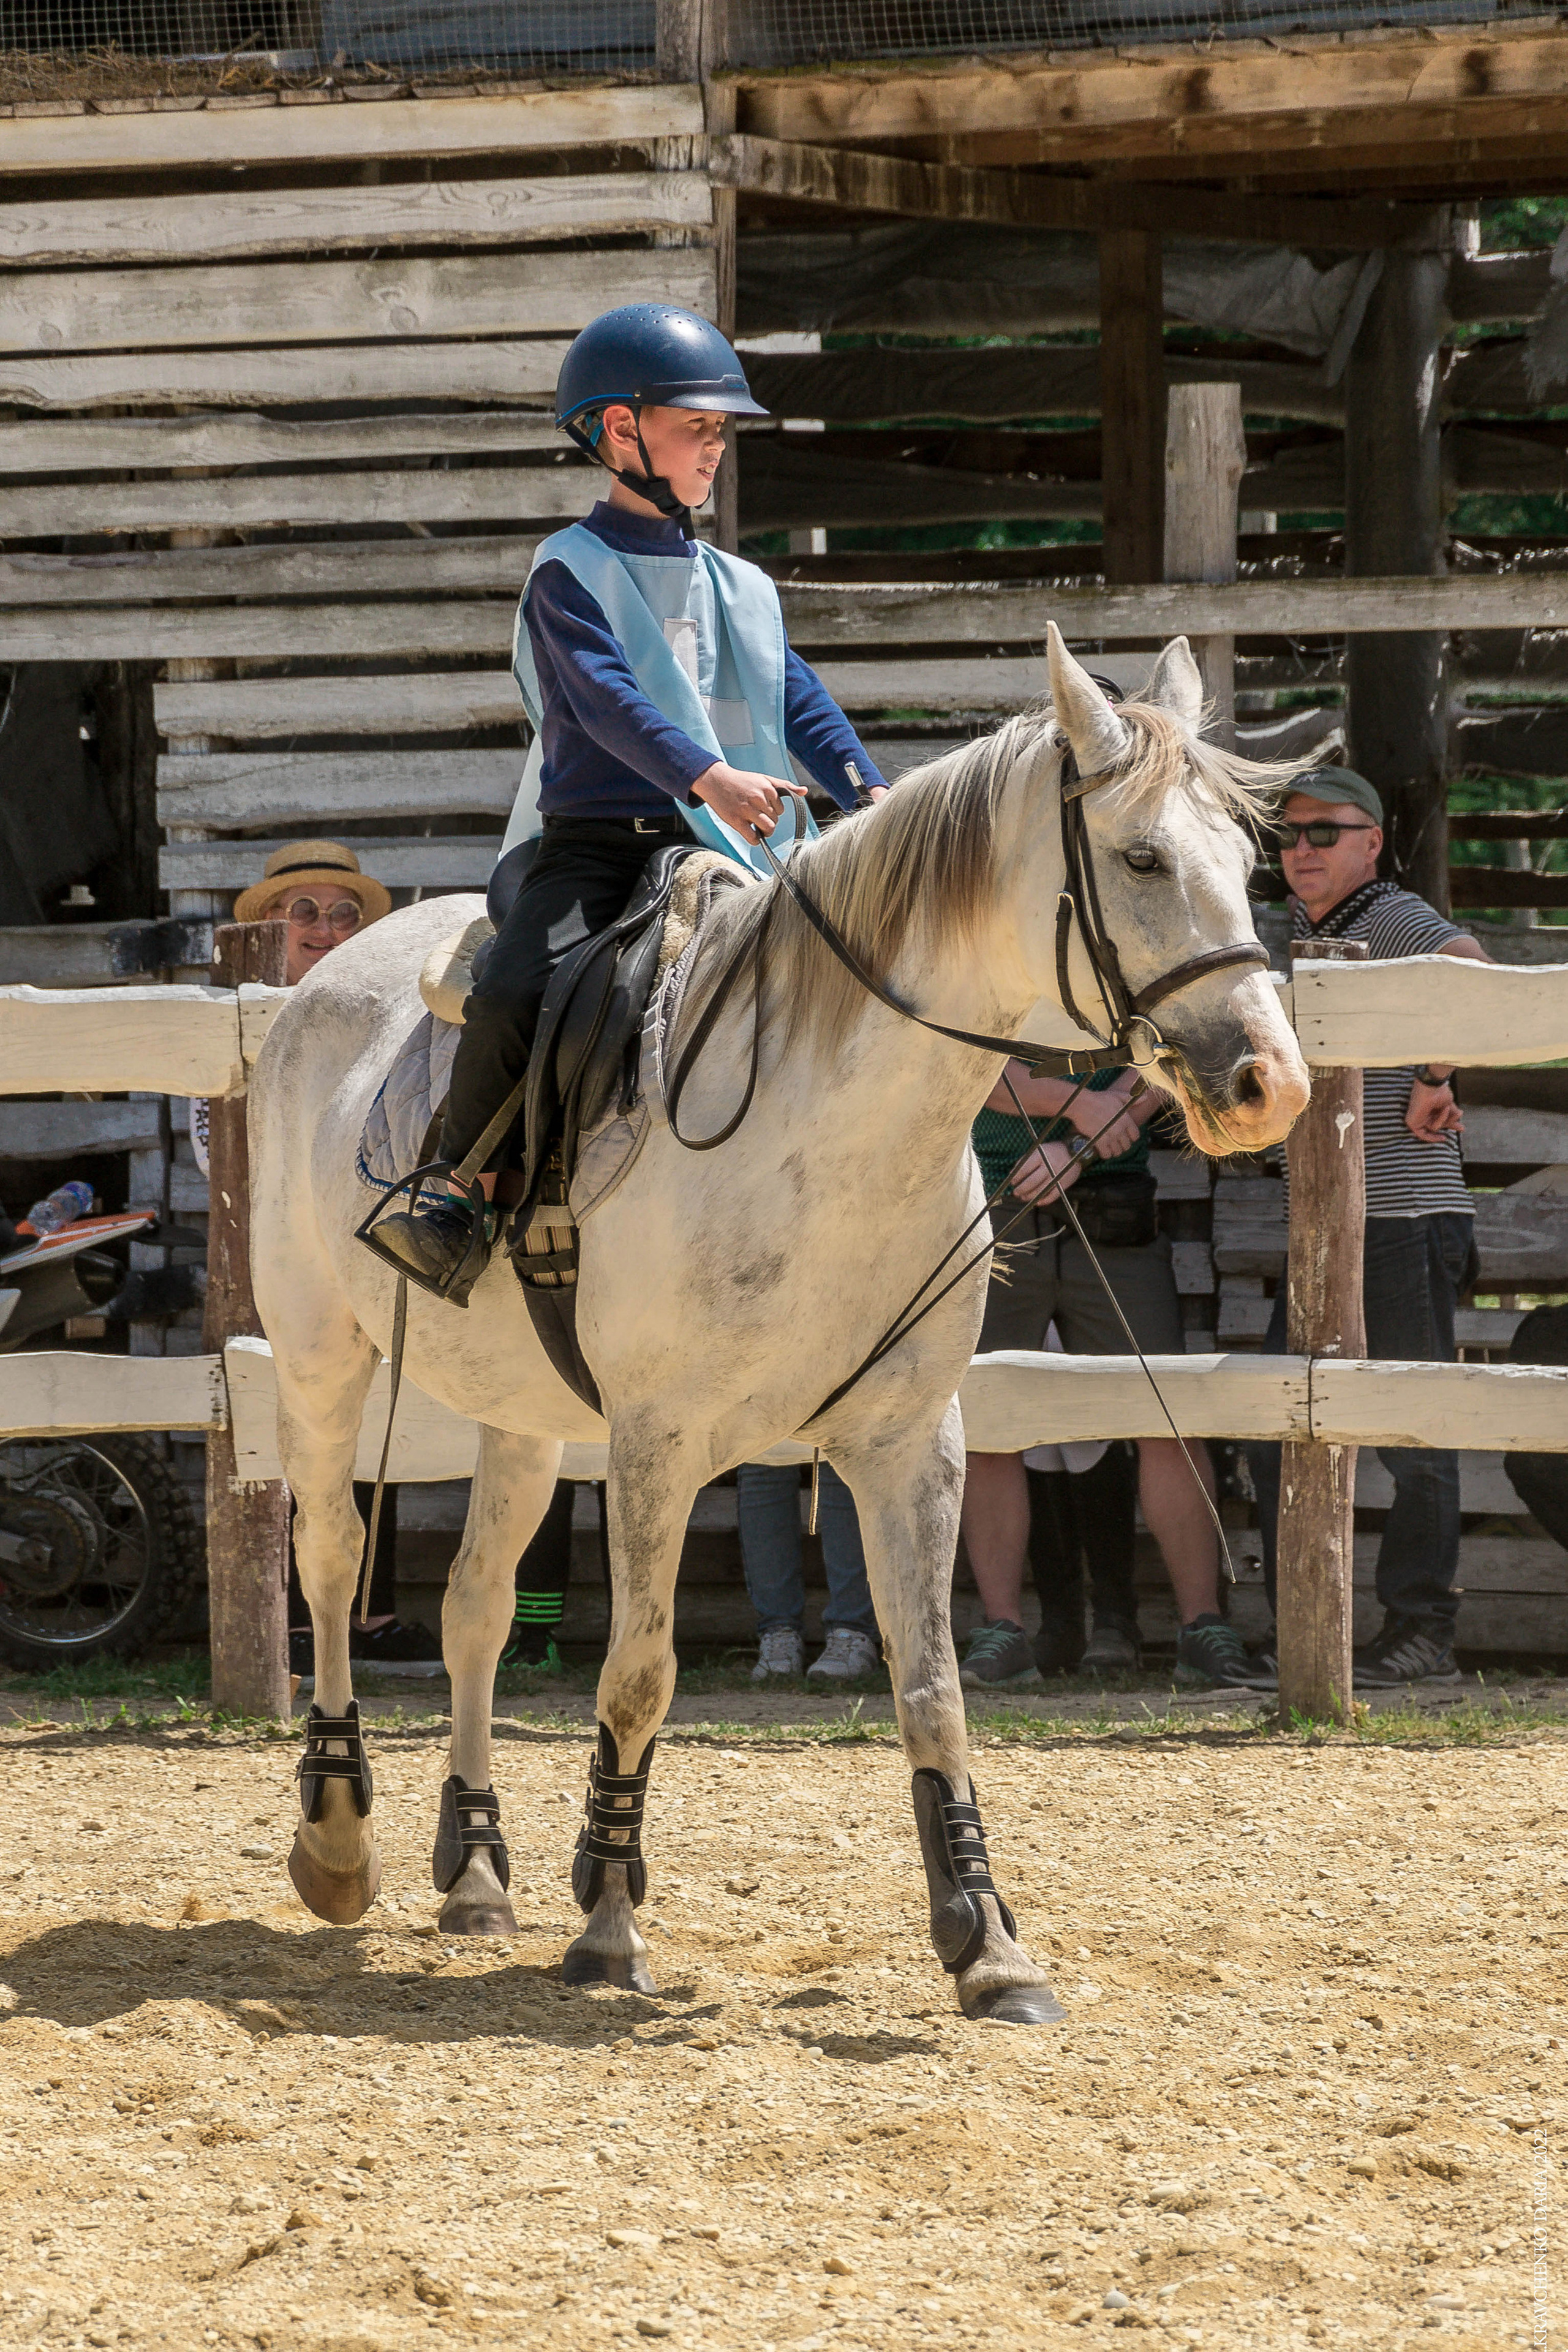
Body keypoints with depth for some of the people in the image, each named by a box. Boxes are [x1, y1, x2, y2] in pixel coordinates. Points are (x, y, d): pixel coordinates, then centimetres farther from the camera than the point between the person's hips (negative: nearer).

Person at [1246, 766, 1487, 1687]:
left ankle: (1422, 1633, 1)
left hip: (1408, 1218, -9)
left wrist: (1432, 1080, -27)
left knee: (1414, 1437, -4)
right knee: (1277, 1436, 6)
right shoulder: (1296, 937, 20)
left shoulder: (1394, 919, -7)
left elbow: (1469, 970, -29)